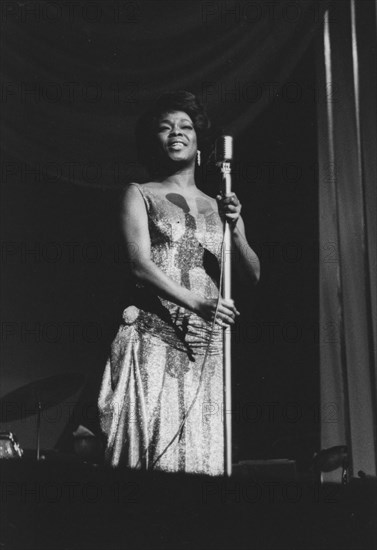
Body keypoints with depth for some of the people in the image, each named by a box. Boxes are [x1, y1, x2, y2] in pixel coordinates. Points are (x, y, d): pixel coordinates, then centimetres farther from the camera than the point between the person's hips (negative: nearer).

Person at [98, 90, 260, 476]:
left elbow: (253, 274, 12)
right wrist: (196, 304, -20)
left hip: (207, 343, 4)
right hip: (153, 334, -3)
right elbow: (140, 265, -6)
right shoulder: (140, 195, 7)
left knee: (202, 453, -1)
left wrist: (235, 230, -8)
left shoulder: (219, 206, 17)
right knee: (153, 444, -11)